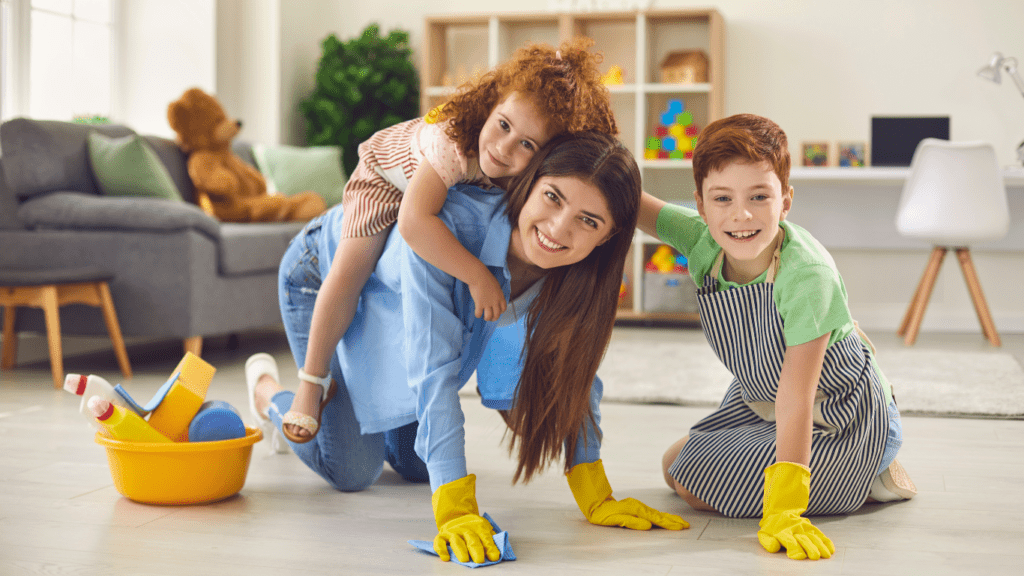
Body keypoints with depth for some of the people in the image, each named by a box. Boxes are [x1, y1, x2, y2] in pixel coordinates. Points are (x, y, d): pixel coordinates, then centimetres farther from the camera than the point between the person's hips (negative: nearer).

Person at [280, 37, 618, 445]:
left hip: (463, 191, 5)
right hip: (386, 177, -5)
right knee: (350, 272, -15)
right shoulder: (453, 145, -49)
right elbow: (413, 222, -57)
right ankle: (310, 384, -1)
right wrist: (477, 275, -55)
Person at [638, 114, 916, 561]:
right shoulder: (700, 239, -20)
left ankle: (864, 477, 1)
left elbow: (796, 398, -36)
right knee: (675, 467, 15)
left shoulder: (807, 275, -36)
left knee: (698, 485, -12)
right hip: (758, 401, 7)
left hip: (843, 418, -7)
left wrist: (781, 511, -38)